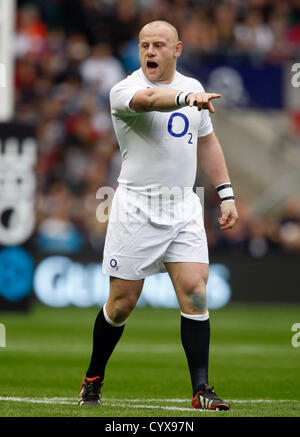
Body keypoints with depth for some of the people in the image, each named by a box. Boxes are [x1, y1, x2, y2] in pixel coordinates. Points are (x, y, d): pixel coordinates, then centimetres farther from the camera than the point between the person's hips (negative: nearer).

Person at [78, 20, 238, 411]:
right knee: (122, 303, 1)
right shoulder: (124, 90, -9)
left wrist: (226, 194, 15)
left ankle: (201, 390, -6)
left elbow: (207, 143, 21)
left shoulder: (193, 87, 10)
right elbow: (149, 98, -34)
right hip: (136, 210, -4)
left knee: (195, 293, -9)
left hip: (183, 209, 4)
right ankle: (93, 379, 22)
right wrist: (188, 98, -53)